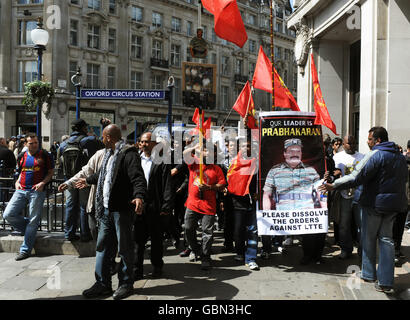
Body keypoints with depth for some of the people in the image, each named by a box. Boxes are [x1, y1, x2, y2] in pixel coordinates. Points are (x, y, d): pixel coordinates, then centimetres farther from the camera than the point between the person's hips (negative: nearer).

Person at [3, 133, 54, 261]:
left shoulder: (45, 155, 1)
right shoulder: (22, 156, 12)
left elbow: (51, 172, 3)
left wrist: (43, 183, -12)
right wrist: (17, 182, 6)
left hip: (37, 191, -4)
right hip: (21, 190, 5)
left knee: (33, 221, -2)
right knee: (8, 214, -4)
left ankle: (25, 250, 7)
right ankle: (29, 229, 19)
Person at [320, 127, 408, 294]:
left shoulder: (375, 155, -16)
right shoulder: (399, 156, 10)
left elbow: (357, 177, -23)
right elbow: (405, 178, 20)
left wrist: (334, 185, -21)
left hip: (375, 203, -7)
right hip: (393, 203, 7)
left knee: (369, 239, 9)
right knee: (386, 239, 9)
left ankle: (369, 274, 21)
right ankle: (386, 282, 7)